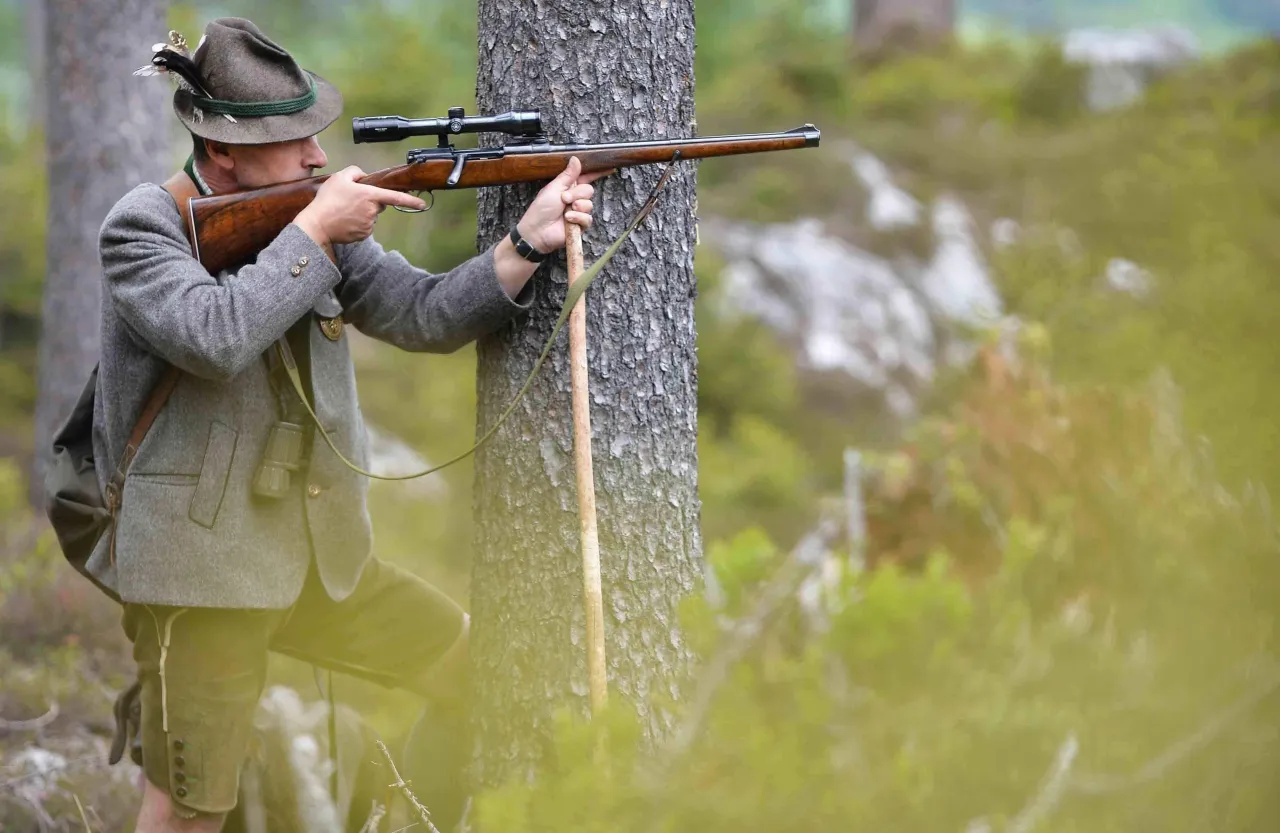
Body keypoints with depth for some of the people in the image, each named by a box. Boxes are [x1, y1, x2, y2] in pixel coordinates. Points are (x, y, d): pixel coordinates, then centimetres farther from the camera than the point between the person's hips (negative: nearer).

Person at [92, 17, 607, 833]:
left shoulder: (314, 216, 4)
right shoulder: (145, 227, -13)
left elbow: (424, 315, 0)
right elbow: (215, 336, -31)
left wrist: (530, 239, -14)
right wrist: (315, 230, -22)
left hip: (325, 555, 6)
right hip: (199, 568, -6)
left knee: (473, 670, 13)